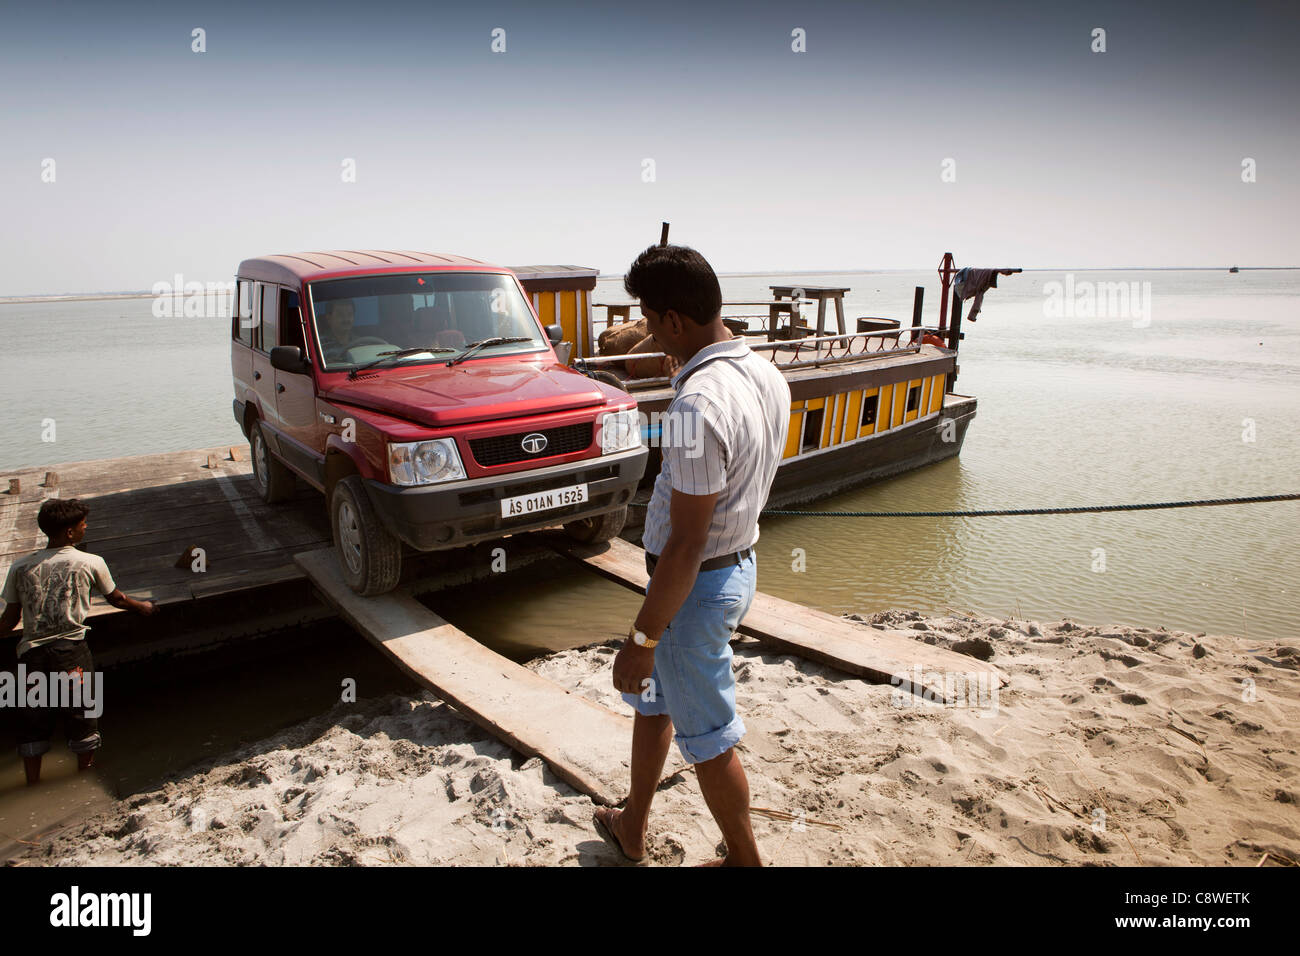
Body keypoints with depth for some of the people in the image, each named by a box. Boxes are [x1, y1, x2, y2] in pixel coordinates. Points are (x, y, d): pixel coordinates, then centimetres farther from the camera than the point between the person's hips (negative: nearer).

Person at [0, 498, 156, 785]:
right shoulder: (91, 563, 0)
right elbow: (117, 599, 15)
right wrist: (143, 606, 33)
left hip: (31, 653, 3)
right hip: (72, 651, -3)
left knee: (32, 721, 16)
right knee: (81, 715, 13)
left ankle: (32, 783, 26)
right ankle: (85, 771, 26)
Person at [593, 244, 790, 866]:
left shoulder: (697, 406, -30)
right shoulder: (768, 377, 0)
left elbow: (687, 542, -27)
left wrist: (642, 638, -19)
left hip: (696, 584, -10)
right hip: (739, 563, 10)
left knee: (707, 737, 11)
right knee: (651, 696, 26)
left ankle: (745, 860, 34)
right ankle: (631, 827, 45)